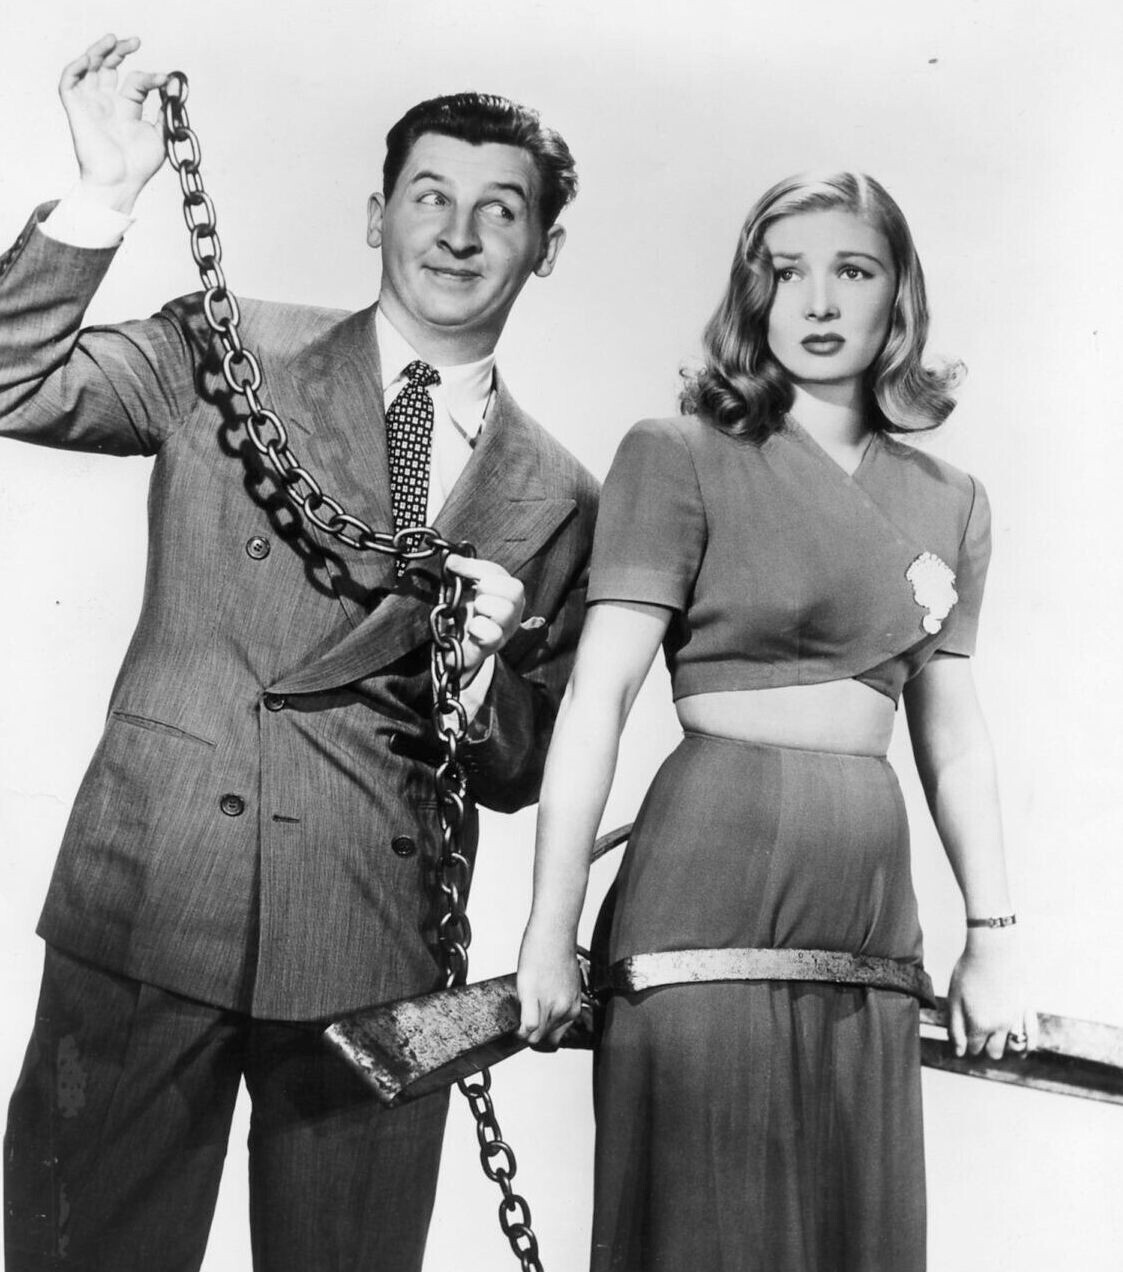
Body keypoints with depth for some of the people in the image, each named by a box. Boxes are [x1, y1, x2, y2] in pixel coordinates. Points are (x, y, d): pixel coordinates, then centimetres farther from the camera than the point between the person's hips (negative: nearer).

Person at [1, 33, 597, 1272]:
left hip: (376, 942, 2)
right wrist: (107, 194, -15)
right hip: (151, 895, -1)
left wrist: (482, 668, -10)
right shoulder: (228, 354, 6)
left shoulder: (557, 497, 8)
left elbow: (519, 776, 10)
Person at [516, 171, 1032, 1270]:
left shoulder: (949, 501, 13)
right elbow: (596, 696, -9)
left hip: (872, 926, 5)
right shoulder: (679, 456, -3)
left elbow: (951, 730, 17)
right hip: (712, 893, -5)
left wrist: (991, 936, 14)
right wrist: (548, 932, -12)